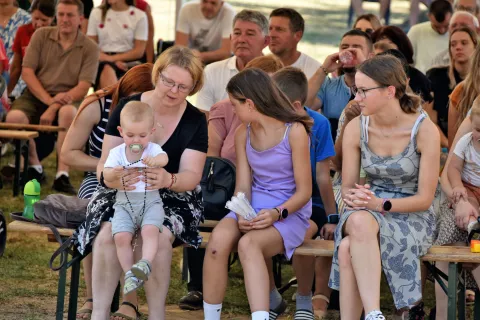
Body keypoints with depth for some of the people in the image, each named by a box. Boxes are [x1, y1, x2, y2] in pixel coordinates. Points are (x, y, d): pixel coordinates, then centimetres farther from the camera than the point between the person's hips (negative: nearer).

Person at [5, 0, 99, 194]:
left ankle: (62, 174, -36)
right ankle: (35, 167, -7)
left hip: (68, 98, -2)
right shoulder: (41, 36, 4)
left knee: (68, 113, -38)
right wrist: (48, 100, -18)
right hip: (36, 95, 2)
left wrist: (55, 107, -23)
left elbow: (83, 87, -9)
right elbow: (27, 72, -3)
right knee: (14, 117, -29)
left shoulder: (89, 48, -1)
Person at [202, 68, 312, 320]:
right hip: (252, 207, 5)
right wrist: (242, 214, -16)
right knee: (219, 238, -29)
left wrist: (277, 214, -24)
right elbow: (243, 186, 6)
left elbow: (304, 191, -7)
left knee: (248, 244, -36)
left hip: (290, 212, -4)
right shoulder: (243, 134, 11)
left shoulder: (294, 131, -8)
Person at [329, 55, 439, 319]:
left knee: (349, 248, -35)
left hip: (412, 217, -4)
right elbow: (347, 187, 5)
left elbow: (425, 198, -11)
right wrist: (354, 197, -19)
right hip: (367, 211, 4)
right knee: (358, 222, -37)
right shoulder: (356, 128, -2)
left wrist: (380, 204, -25)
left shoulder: (423, 129, -13)